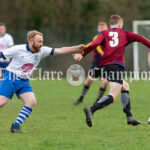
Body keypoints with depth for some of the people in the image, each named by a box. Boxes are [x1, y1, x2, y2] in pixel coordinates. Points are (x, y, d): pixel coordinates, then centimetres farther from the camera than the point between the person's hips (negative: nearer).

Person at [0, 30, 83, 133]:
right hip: (11, 78, -6)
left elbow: (59, 51, -1)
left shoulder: (42, 51, 0)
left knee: (32, 102, -12)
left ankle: (16, 126, -7)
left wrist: (76, 48, -8)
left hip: (24, 82, 6)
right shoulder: (18, 49, -14)